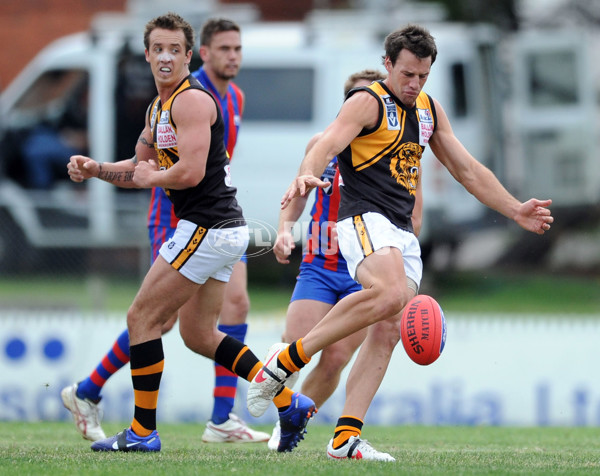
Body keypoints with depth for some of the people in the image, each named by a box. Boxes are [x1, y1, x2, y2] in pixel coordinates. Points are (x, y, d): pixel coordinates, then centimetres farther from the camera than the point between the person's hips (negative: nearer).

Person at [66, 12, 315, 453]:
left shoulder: (191, 100, -15)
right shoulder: (159, 106, 17)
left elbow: (191, 172, -25)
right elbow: (140, 168, 26)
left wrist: (152, 177, -7)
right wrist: (96, 169, 9)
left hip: (206, 229, -10)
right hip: (223, 230, 10)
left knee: (142, 318, -3)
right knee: (198, 334, 15)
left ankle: (143, 432, 2)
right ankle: (288, 403, 10)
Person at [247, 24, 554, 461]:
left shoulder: (430, 110, 19)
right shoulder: (368, 102, -5)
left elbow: (467, 169, 26)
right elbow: (326, 145, -20)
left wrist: (516, 210, 21)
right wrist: (308, 175, -43)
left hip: (403, 234, 8)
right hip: (364, 218, -8)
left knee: (388, 332, -4)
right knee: (391, 293, -33)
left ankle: (346, 437, -8)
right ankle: (286, 361, -25)